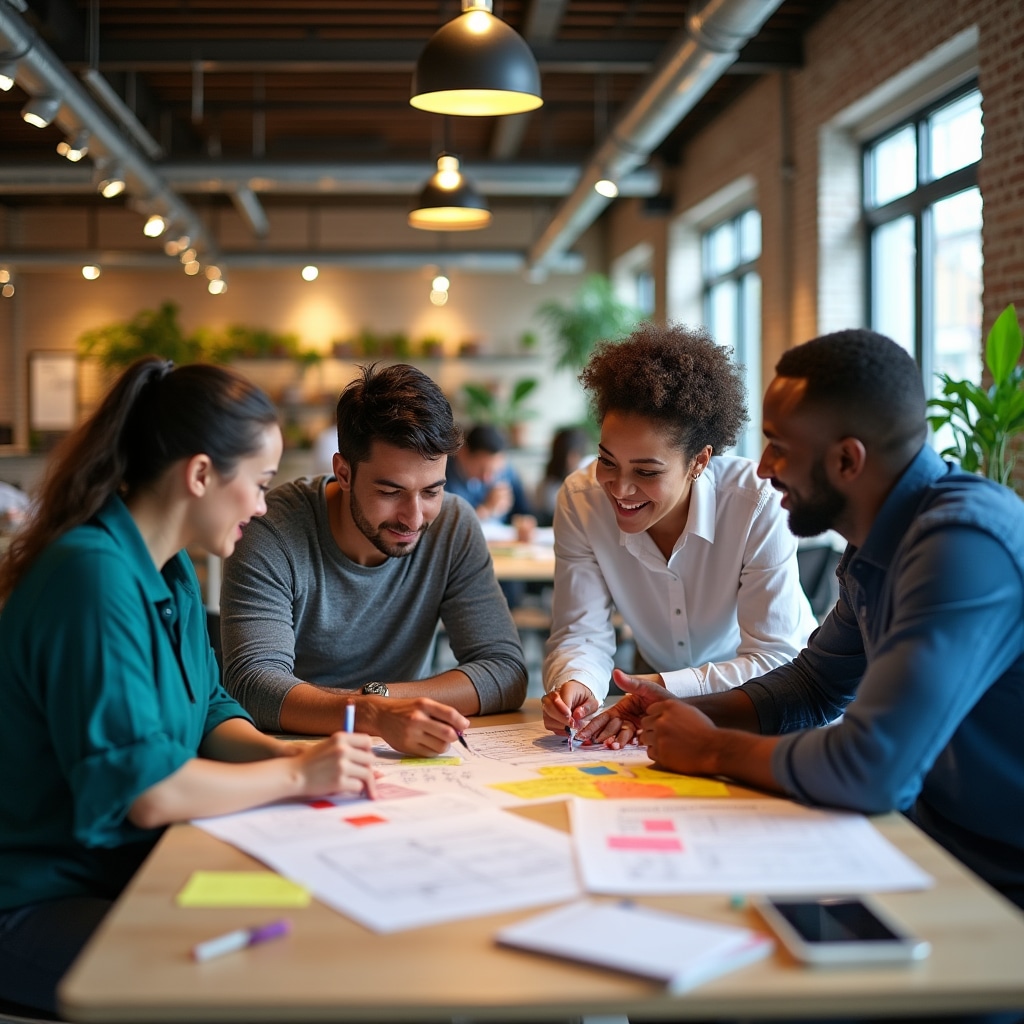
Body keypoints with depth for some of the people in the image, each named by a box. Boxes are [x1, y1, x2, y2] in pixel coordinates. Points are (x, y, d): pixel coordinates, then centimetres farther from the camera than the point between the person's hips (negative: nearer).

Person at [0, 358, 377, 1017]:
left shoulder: (172, 571, 8)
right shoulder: (95, 574, -24)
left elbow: (209, 710, 14)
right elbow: (143, 790, -27)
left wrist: (276, 750, -7)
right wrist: (296, 774, -16)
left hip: (138, 867, 9)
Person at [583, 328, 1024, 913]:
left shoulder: (963, 544, -28)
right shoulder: (879, 547, 5)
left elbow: (870, 768, -34)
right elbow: (817, 684, 20)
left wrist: (713, 749, -16)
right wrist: (685, 713, 3)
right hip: (934, 845, 8)